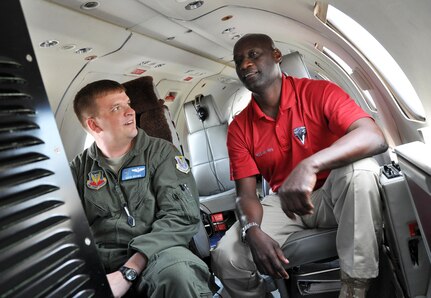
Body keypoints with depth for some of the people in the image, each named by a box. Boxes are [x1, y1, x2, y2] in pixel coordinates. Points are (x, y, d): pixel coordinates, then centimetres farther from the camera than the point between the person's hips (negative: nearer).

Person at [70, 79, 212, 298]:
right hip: (99, 265, 1)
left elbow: (181, 215, -9)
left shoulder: (160, 152, 3)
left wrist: (127, 273, -18)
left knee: (178, 271, -34)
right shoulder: (79, 168, 12)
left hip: (153, 257, 0)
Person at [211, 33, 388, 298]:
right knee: (226, 258, -20)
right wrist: (253, 231, -28)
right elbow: (246, 193, -5)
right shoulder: (239, 128, -3)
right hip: (283, 204, 2)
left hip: (334, 196, -1)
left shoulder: (318, 92, -13)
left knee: (361, 168, -35)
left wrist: (309, 166, -45)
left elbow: (374, 138, -29)